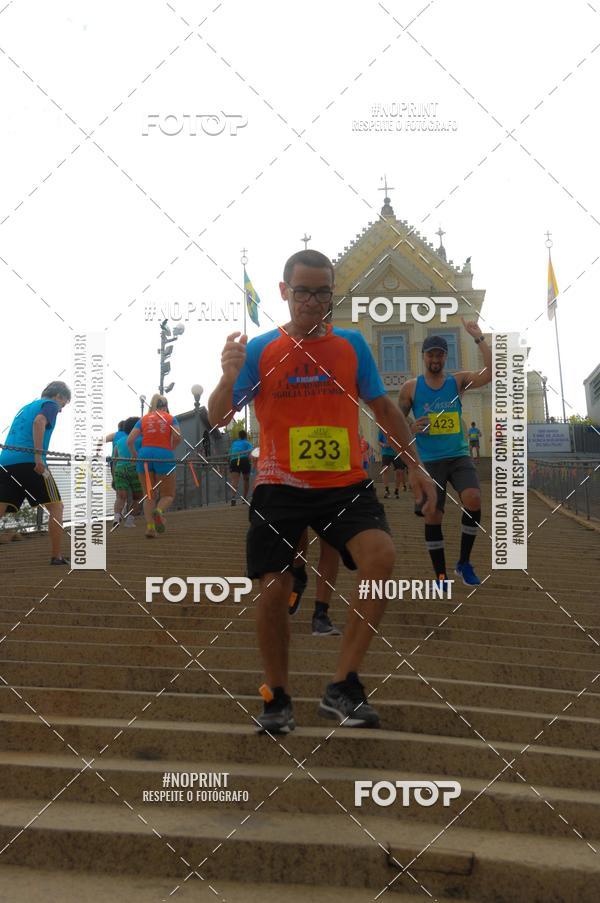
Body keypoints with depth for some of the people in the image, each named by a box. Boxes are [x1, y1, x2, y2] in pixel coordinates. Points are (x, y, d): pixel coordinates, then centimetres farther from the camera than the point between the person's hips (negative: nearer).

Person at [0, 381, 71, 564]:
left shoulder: (26, 407, 32)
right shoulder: (50, 404, 8)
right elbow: (39, 422, -13)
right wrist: (38, 455, -20)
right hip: (28, 461, -7)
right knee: (55, 507, 5)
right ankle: (56, 556, 2)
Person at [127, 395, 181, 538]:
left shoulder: (143, 419, 15)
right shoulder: (170, 418, 11)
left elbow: (130, 440, 4)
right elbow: (178, 437, -7)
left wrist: (134, 455, 20)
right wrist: (171, 449, 10)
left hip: (145, 455, 2)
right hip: (164, 456, -2)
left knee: (149, 495, 13)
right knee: (168, 495, 8)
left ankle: (149, 526, -5)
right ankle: (159, 511, -25)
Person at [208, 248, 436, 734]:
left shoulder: (352, 344, 5)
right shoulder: (260, 350, 0)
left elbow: (384, 406, 15)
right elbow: (218, 419, -5)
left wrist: (415, 464, 13)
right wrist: (229, 377, -25)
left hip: (346, 484, 1)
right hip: (279, 488, 0)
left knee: (381, 556, -23)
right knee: (274, 590, -3)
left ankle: (343, 686, -13)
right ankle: (278, 699, 19)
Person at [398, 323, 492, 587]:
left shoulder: (458, 381, 5)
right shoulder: (411, 388, 3)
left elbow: (491, 372, -10)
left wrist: (479, 338, -15)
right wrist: (411, 429, -12)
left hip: (458, 456, 0)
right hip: (429, 461, 0)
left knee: (473, 499, -23)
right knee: (432, 517, -2)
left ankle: (464, 563, -5)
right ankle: (441, 576, 13)